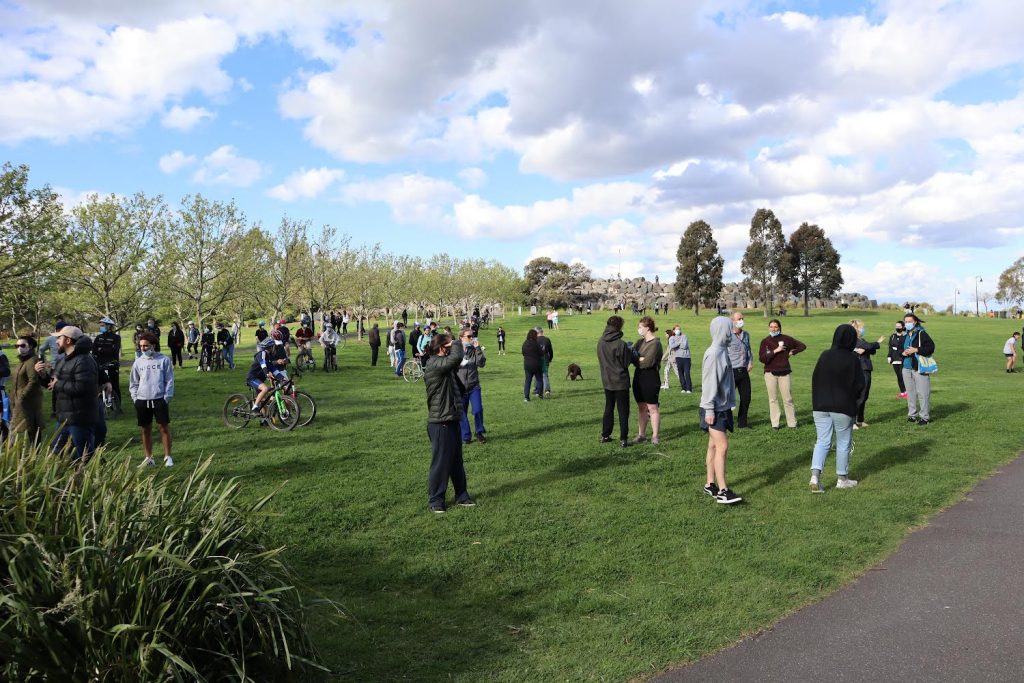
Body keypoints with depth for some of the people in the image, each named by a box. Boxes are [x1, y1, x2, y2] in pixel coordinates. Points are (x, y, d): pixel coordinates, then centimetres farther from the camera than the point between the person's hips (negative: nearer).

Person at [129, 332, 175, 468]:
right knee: (145, 430, 10)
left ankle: (168, 457, 7)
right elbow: (133, 383, 14)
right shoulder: (138, 362, 8)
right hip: (142, 401, 3)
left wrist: (167, 397, -8)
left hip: (159, 399, -3)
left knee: (164, 428, -1)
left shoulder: (164, 360, -1)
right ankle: (148, 458, 18)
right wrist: (135, 398, 3)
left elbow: (169, 381, -1)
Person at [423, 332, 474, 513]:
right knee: (441, 462, 0)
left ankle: (461, 496, 28)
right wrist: (456, 345, -12)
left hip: (451, 420, 10)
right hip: (440, 424, -10)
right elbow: (456, 358, -31)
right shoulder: (434, 364, -19)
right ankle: (435, 500, 13)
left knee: (457, 461, 17)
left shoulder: (443, 364, 13)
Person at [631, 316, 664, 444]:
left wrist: (636, 359, -8)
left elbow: (648, 361, -21)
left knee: (652, 408, -1)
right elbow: (631, 353, 7)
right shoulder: (641, 341, 13)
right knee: (641, 407, 11)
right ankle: (641, 434, 17)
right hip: (639, 377, 7)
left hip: (650, 378, -7)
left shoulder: (655, 343, -12)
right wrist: (641, 359, -12)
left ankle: (655, 436, 6)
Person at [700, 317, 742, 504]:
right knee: (722, 447, -9)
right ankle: (722, 491, -7)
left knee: (714, 446, 13)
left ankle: (710, 485, 20)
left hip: (722, 407, 9)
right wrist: (709, 410, -21)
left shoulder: (723, 351, 9)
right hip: (714, 409, -9)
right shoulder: (713, 354, -19)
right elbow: (709, 384, -21)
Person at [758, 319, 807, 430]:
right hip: (770, 373, 0)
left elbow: (802, 346, 11)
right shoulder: (765, 341, 1)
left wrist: (792, 352, 2)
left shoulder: (786, 339, 2)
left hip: (785, 372, 0)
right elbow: (762, 358, -10)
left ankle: (792, 423, 7)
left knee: (788, 399, 1)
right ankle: (774, 424, 9)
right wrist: (775, 351, -14)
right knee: (773, 399, 4)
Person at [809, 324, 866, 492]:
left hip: (821, 406, 3)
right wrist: (853, 399, 13)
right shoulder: (853, 359, -11)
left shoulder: (824, 356, -1)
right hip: (843, 407, -3)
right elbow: (860, 384, -7)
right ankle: (842, 479, 21)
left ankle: (815, 475, -10)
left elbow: (815, 379, 5)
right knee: (843, 443, 11)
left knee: (822, 441, 7)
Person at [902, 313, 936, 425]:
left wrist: (915, 350, -19)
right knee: (910, 392, 12)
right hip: (907, 368, 7)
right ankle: (913, 414, 21)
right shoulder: (905, 336, 14)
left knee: (922, 393, -5)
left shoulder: (922, 334, -7)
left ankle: (925, 416, 1)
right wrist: (903, 353, 2)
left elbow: (931, 347, -14)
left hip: (919, 368, -6)